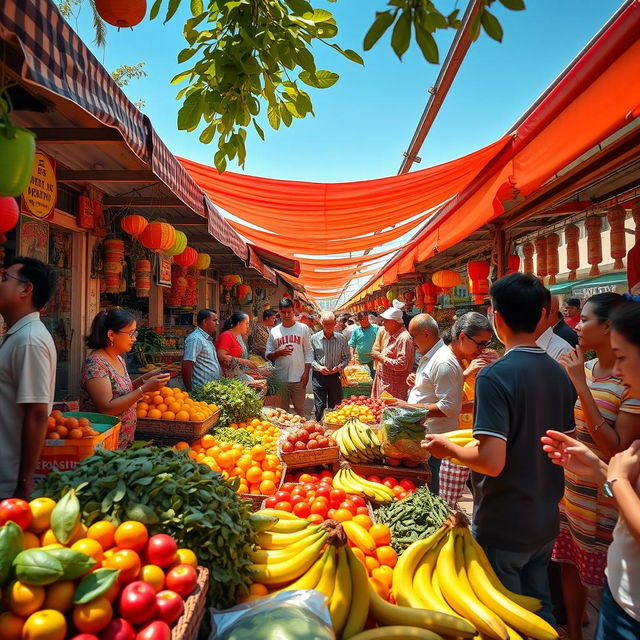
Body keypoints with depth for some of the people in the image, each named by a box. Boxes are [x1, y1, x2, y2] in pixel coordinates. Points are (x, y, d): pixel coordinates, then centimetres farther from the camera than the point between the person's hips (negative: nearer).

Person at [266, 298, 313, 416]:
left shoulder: (303, 328, 3)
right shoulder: (274, 331, 7)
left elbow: (308, 352, 2)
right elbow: (268, 355, 8)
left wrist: (306, 373, -5)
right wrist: (279, 353, -12)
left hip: (298, 378, -1)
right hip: (280, 378, 2)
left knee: (300, 409, 7)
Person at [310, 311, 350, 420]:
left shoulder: (341, 339, 2)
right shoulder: (314, 338, -2)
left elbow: (347, 357, 8)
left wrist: (340, 366, -10)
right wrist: (319, 367, -16)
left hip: (335, 376, 2)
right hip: (319, 376, -2)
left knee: (335, 406, 10)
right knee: (320, 407, -1)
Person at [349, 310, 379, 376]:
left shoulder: (375, 328, 0)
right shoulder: (356, 330, 4)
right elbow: (352, 345, 5)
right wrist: (352, 357, -6)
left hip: (373, 359, -1)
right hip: (360, 360, 1)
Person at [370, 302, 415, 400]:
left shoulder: (404, 338, -19)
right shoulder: (392, 336, 13)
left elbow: (401, 364, -26)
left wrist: (381, 358, -18)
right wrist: (379, 356, 8)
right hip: (385, 383, 9)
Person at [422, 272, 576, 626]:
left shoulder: (494, 376, -25)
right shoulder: (559, 374, -1)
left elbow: (491, 461, -29)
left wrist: (449, 448, -11)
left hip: (502, 528, -7)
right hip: (546, 522, 7)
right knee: (539, 608, 25)